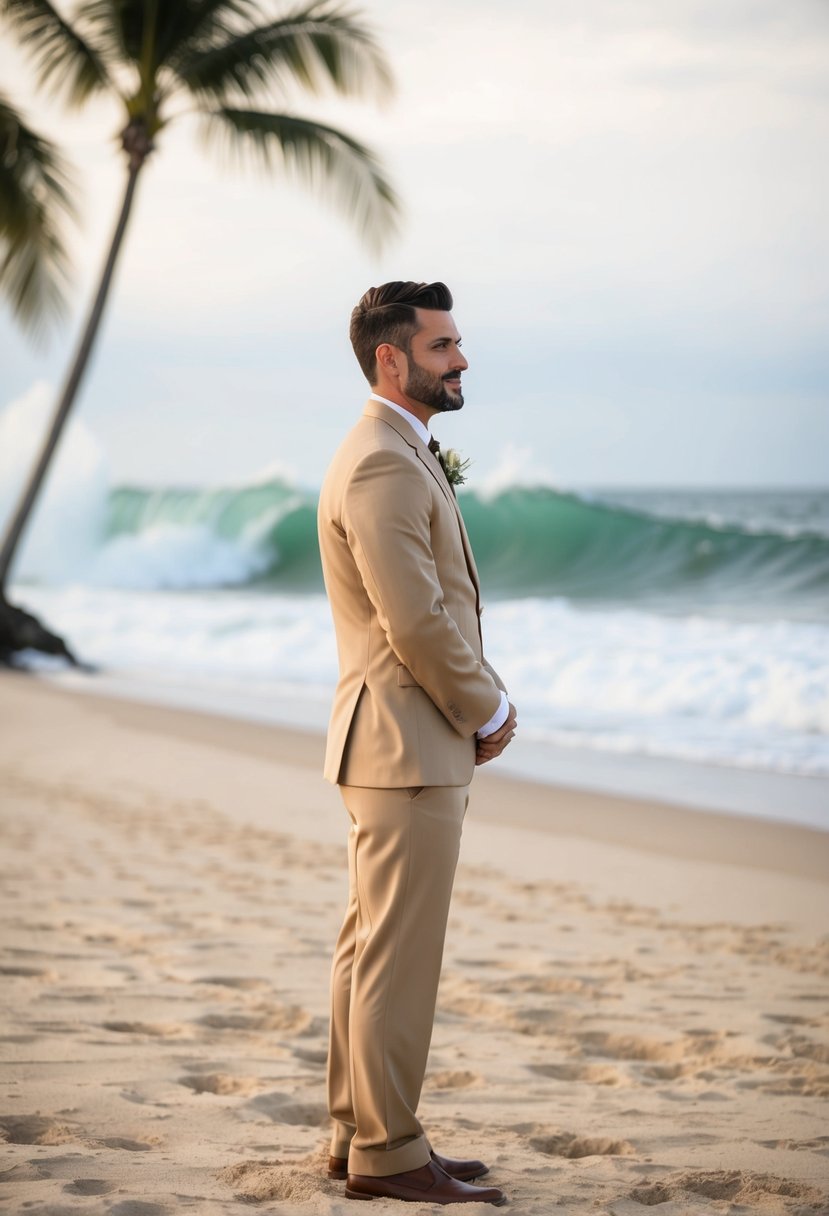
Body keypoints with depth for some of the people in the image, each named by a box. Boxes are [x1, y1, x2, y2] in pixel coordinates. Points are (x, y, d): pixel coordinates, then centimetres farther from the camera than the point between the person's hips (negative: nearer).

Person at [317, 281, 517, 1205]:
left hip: (405, 744, 11)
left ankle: (358, 1133, 22)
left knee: (372, 947, 14)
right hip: (411, 746, -11)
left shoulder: (400, 456, 16)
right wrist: (488, 713, -9)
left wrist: (486, 696, 7)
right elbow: (417, 624, -22)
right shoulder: (383, 467, -18)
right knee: (398, 956, -5)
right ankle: (387, 1154, 2)